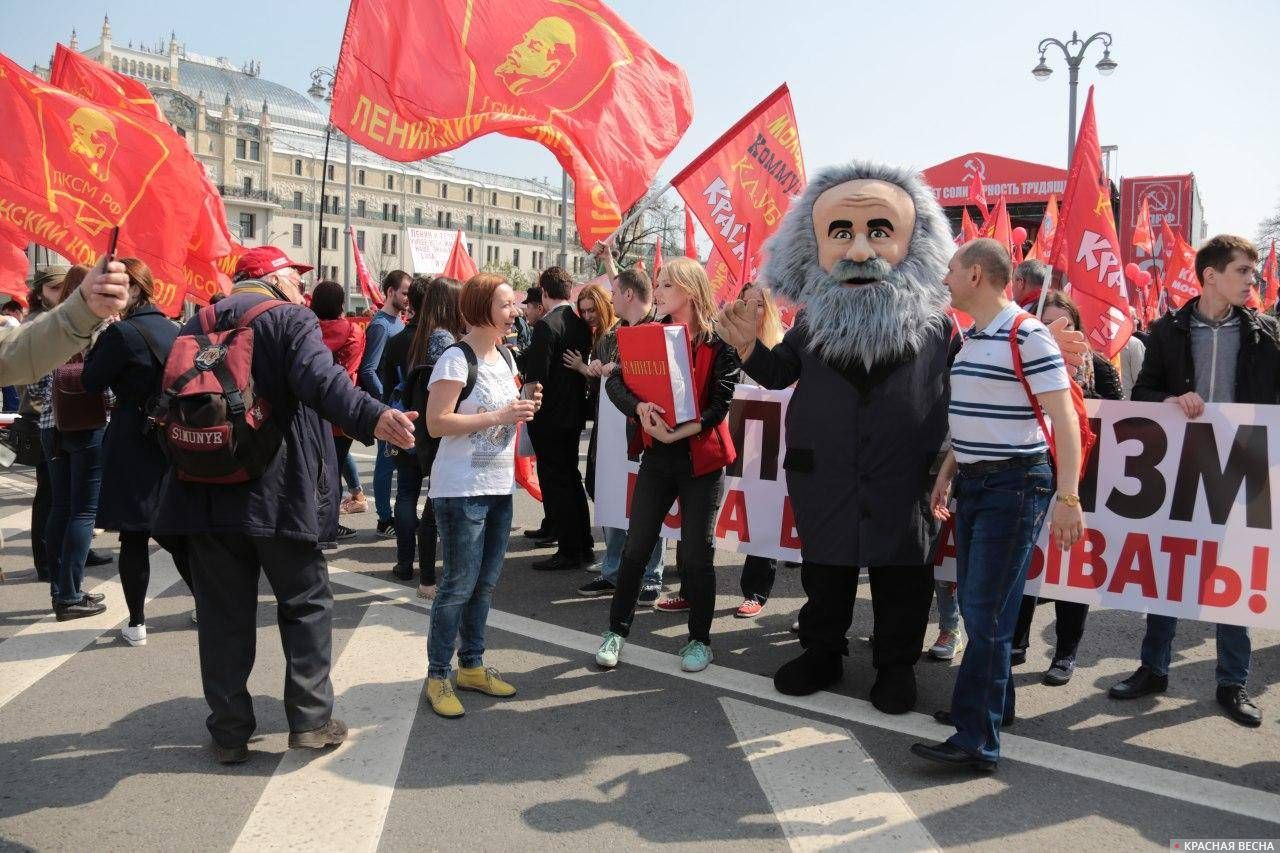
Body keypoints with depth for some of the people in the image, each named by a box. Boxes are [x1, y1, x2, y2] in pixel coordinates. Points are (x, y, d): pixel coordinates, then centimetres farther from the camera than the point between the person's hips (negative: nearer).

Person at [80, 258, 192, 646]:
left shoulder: (122, 331, -13)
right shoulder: (174, 329, 8)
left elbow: (92, 383, -5)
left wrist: (98, 337, 1)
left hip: (134, 448, -6)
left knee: (133, 538, 2)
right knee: (175, 534, 14)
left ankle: (137, 623, 9)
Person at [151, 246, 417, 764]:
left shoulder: (197, 326, 13)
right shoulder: (290, 320, -5)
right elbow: (319, 378, -26)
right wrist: (373, 416, -40)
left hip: (206, 492, 5)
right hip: (276, 492, -4)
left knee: (223, 614, 11)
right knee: (306, 603, 10)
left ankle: (229, 732, 16)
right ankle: (310, 719, 10)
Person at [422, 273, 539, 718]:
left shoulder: (505, 357, 11)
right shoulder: (456, 359, -15)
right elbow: (436, 423, -20)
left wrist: (525, 407, 0)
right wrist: (499, 417, -24)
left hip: (499, 485, 8)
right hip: (461, 491, -8)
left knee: (485, 582, 15)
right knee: (458, 585, -2)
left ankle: (471, 665, 28)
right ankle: (437, 676, 12)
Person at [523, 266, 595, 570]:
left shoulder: (547, 325, -17)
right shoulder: (581, 323, 5)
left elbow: (536, 374, -19)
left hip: (549, 416, -8)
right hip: (574, 413, 8)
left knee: (555, 482, 1)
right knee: (571, 478, 16)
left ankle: (568, 551, 6)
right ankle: (584, 547, 23)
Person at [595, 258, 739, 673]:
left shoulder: (719, 340, -8)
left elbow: (720, 403, -14)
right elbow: (615, 380, -6)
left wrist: (679, 433, -25)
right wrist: (639, 407, -26)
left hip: (701, 459, -3)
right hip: (657, 456, 3)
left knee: (696, 554, 6)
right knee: (636, 547, 8)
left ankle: (700, 639, 22)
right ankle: (617, 630, 22)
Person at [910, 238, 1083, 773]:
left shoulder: (1027, 334, -14)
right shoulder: (969, 337, 12)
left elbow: (1064, 418, -16)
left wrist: (1068, 498, -20)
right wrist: (947, 473, 17)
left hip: (1014, 484, -8)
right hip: (972, 483, 8)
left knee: (987, 613, -8)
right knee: (974, 604, 14)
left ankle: (978, 740, -3)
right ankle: (993, 702, 30)